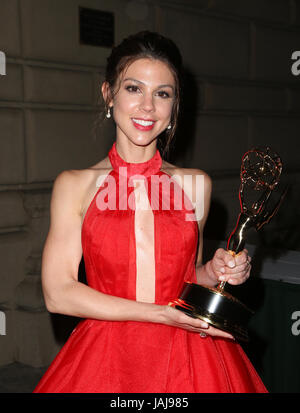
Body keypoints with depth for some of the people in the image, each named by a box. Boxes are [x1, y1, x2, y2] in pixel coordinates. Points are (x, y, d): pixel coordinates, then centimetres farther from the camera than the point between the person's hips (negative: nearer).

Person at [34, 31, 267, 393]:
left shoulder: (195, 184, 4)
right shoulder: (74, 184, -3)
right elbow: (58, 294, -8)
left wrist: (213, 273, -5)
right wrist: (160, 314, -13)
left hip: (186, 359, 2)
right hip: (105, 358, -1)